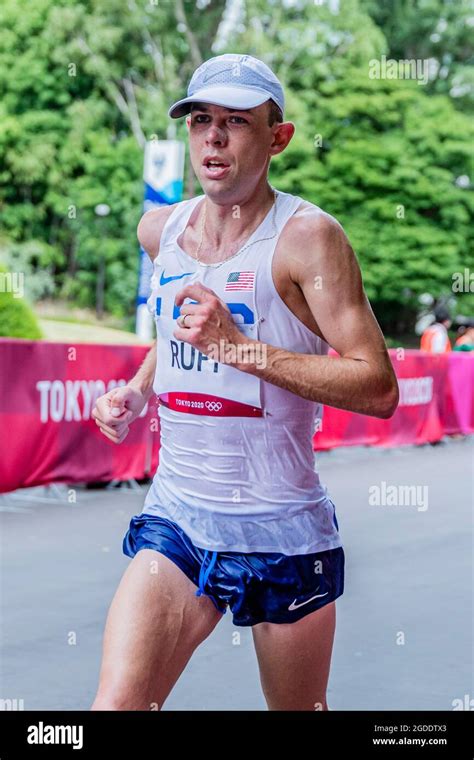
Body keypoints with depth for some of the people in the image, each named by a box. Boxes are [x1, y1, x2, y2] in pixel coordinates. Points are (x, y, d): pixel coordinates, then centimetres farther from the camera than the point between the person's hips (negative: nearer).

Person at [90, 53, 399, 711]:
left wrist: (240, 347, -24)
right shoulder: (159, 229, 6)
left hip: (284, 532, -3)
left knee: (299, 712, 15)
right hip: (175, 518, 4)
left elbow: (379, 388, -18)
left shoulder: (306, 236, -12)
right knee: (116, 703, -16)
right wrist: (134, 392, 9)